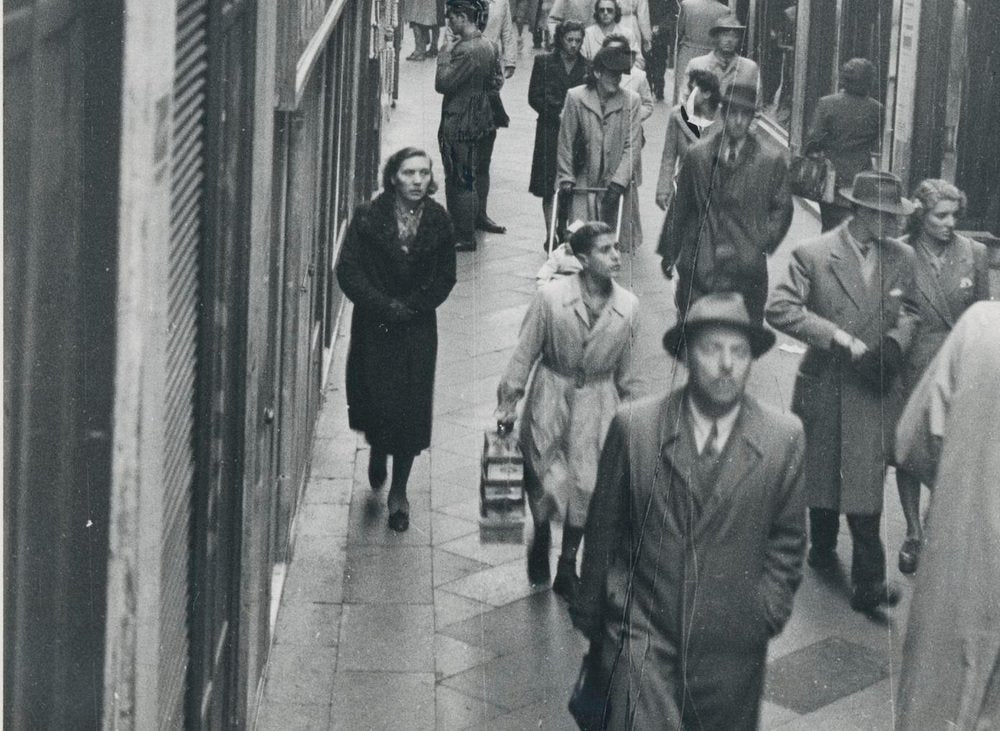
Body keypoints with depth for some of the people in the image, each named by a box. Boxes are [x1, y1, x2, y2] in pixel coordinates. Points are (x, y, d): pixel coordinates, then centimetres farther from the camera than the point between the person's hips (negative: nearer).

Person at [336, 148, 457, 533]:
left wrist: (411, 306, -11)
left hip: (417, 329, 1)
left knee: (412, 410, 0)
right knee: (376, 400, 4)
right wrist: (383, 306, -17)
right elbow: (348, 270, -10)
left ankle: (399, 492, 15)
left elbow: (445, 277, 0)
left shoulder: (438, 221, -2)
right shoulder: (367, 217, -7)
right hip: (373, 327, -1)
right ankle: (377, 453, 40)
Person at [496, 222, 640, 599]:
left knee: (586, 483, 6)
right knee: (545, 477, 8)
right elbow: (525, 352, -7)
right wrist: (509, 401, -3)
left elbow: (626, 368, 4)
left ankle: (567, 565, 25)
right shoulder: (551, 296, -17)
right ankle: (541, 539, 40)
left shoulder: (627, 305, -10)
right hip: (551, 395, -2)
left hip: (597, 401, 2)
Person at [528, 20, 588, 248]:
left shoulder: (587, 66, 5)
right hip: (550, 130, -1)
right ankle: (550, 234, 5)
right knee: (549, 186, -2)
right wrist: (558, 112, -8)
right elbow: (534, 97, 1)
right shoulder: (544, 62, 3)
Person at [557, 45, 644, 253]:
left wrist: (619, 181, -13)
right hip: (585, 179, 0)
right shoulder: (576, 97, -5)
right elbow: (566, 141, 1)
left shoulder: (631, 101, -5)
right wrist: (566, 177, 1)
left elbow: (633, 146, -5)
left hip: (619, 183, 0)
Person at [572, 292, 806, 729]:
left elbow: (786, 541, 8)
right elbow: (602, 529, 4)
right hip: (643, 632, -1)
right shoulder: (634, 426, -6)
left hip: (732, 646, 1)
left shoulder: (784, 438, -3)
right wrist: (590, 619, 10)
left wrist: (768, 611, 1)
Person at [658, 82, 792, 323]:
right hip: (698, 265, 1)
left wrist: (764, 243, -2)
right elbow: (679, 207, 11)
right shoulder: (697, 155, 5)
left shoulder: (772, 161, 1)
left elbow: (782, 208, 9)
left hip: (747, 267, -1)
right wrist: (669, 252, 14)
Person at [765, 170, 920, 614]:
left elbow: (910, 311, 14)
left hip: (874, 390, 1)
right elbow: (779, 309, -17)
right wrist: (838, 336, -22)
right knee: (820, 473, 17)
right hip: (824, 386, -1)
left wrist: (895, 342, -8)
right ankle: (822, 548, 40)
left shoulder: (901, 258, 1)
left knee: (865, 484, -7)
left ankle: (869, 581, -6)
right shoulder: (812, 254, -10)